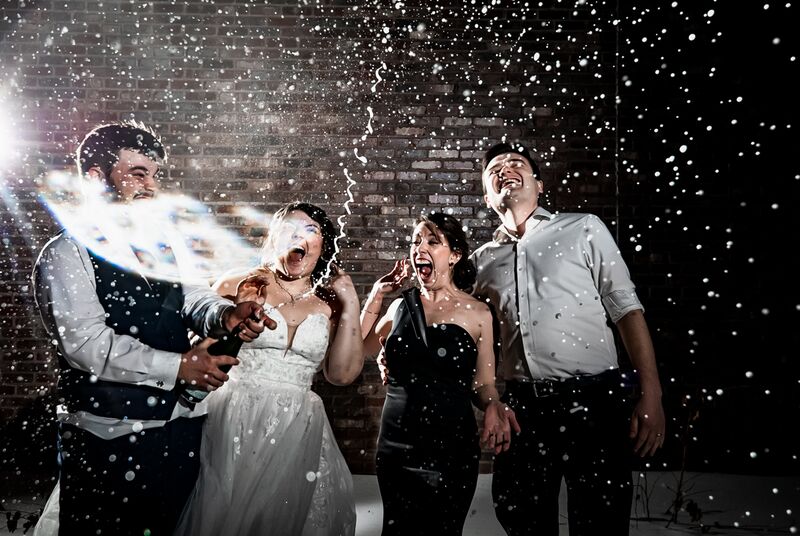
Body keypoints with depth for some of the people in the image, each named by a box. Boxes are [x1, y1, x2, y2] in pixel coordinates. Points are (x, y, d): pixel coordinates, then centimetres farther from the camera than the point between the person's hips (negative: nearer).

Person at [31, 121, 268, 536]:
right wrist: (177, 366, -22)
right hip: (109, 439, -5)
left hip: (182, 425, 6)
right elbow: (87, 344, -18)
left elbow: (193, 297, -1)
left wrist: (226, 315, -24)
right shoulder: (66, 254, -8)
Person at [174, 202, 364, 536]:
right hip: (235, 424, -2)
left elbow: (342, 374, 0)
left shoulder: (329, 305, 8)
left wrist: (349, 306, -3)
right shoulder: (239, 285, 0)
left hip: (298, 433, 2)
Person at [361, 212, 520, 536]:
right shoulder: (401, 307, 6)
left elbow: (483, 384, 1)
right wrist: (375, 296, 3)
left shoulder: (477, 314, -3)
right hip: (395, 444, 3)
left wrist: (493, 406, -20)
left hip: (452, 447, -2)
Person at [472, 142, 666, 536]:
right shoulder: (482, 259, 13)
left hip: (592, 399, -2)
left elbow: (626, 309, 0)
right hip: (520, 405, 3)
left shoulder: (583, 229, 6)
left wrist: (651, 395, -9)